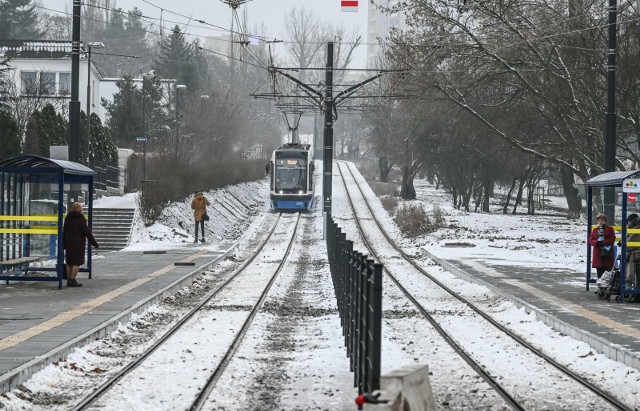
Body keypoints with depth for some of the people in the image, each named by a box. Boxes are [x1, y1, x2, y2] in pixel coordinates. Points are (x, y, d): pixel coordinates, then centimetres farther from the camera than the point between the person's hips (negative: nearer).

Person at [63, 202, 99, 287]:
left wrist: (64, 244, 20)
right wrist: (95, 243, -5)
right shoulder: (81, 219, -10)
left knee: (69, 263, 10)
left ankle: (69, 280, 11)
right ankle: (72, 280, -9)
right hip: (78, 244, -6)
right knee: (77, 262, -4)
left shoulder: (67, 218, 9)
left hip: (69, 243, 6)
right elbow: (87, 232, -10)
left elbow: (64, 232, 14)